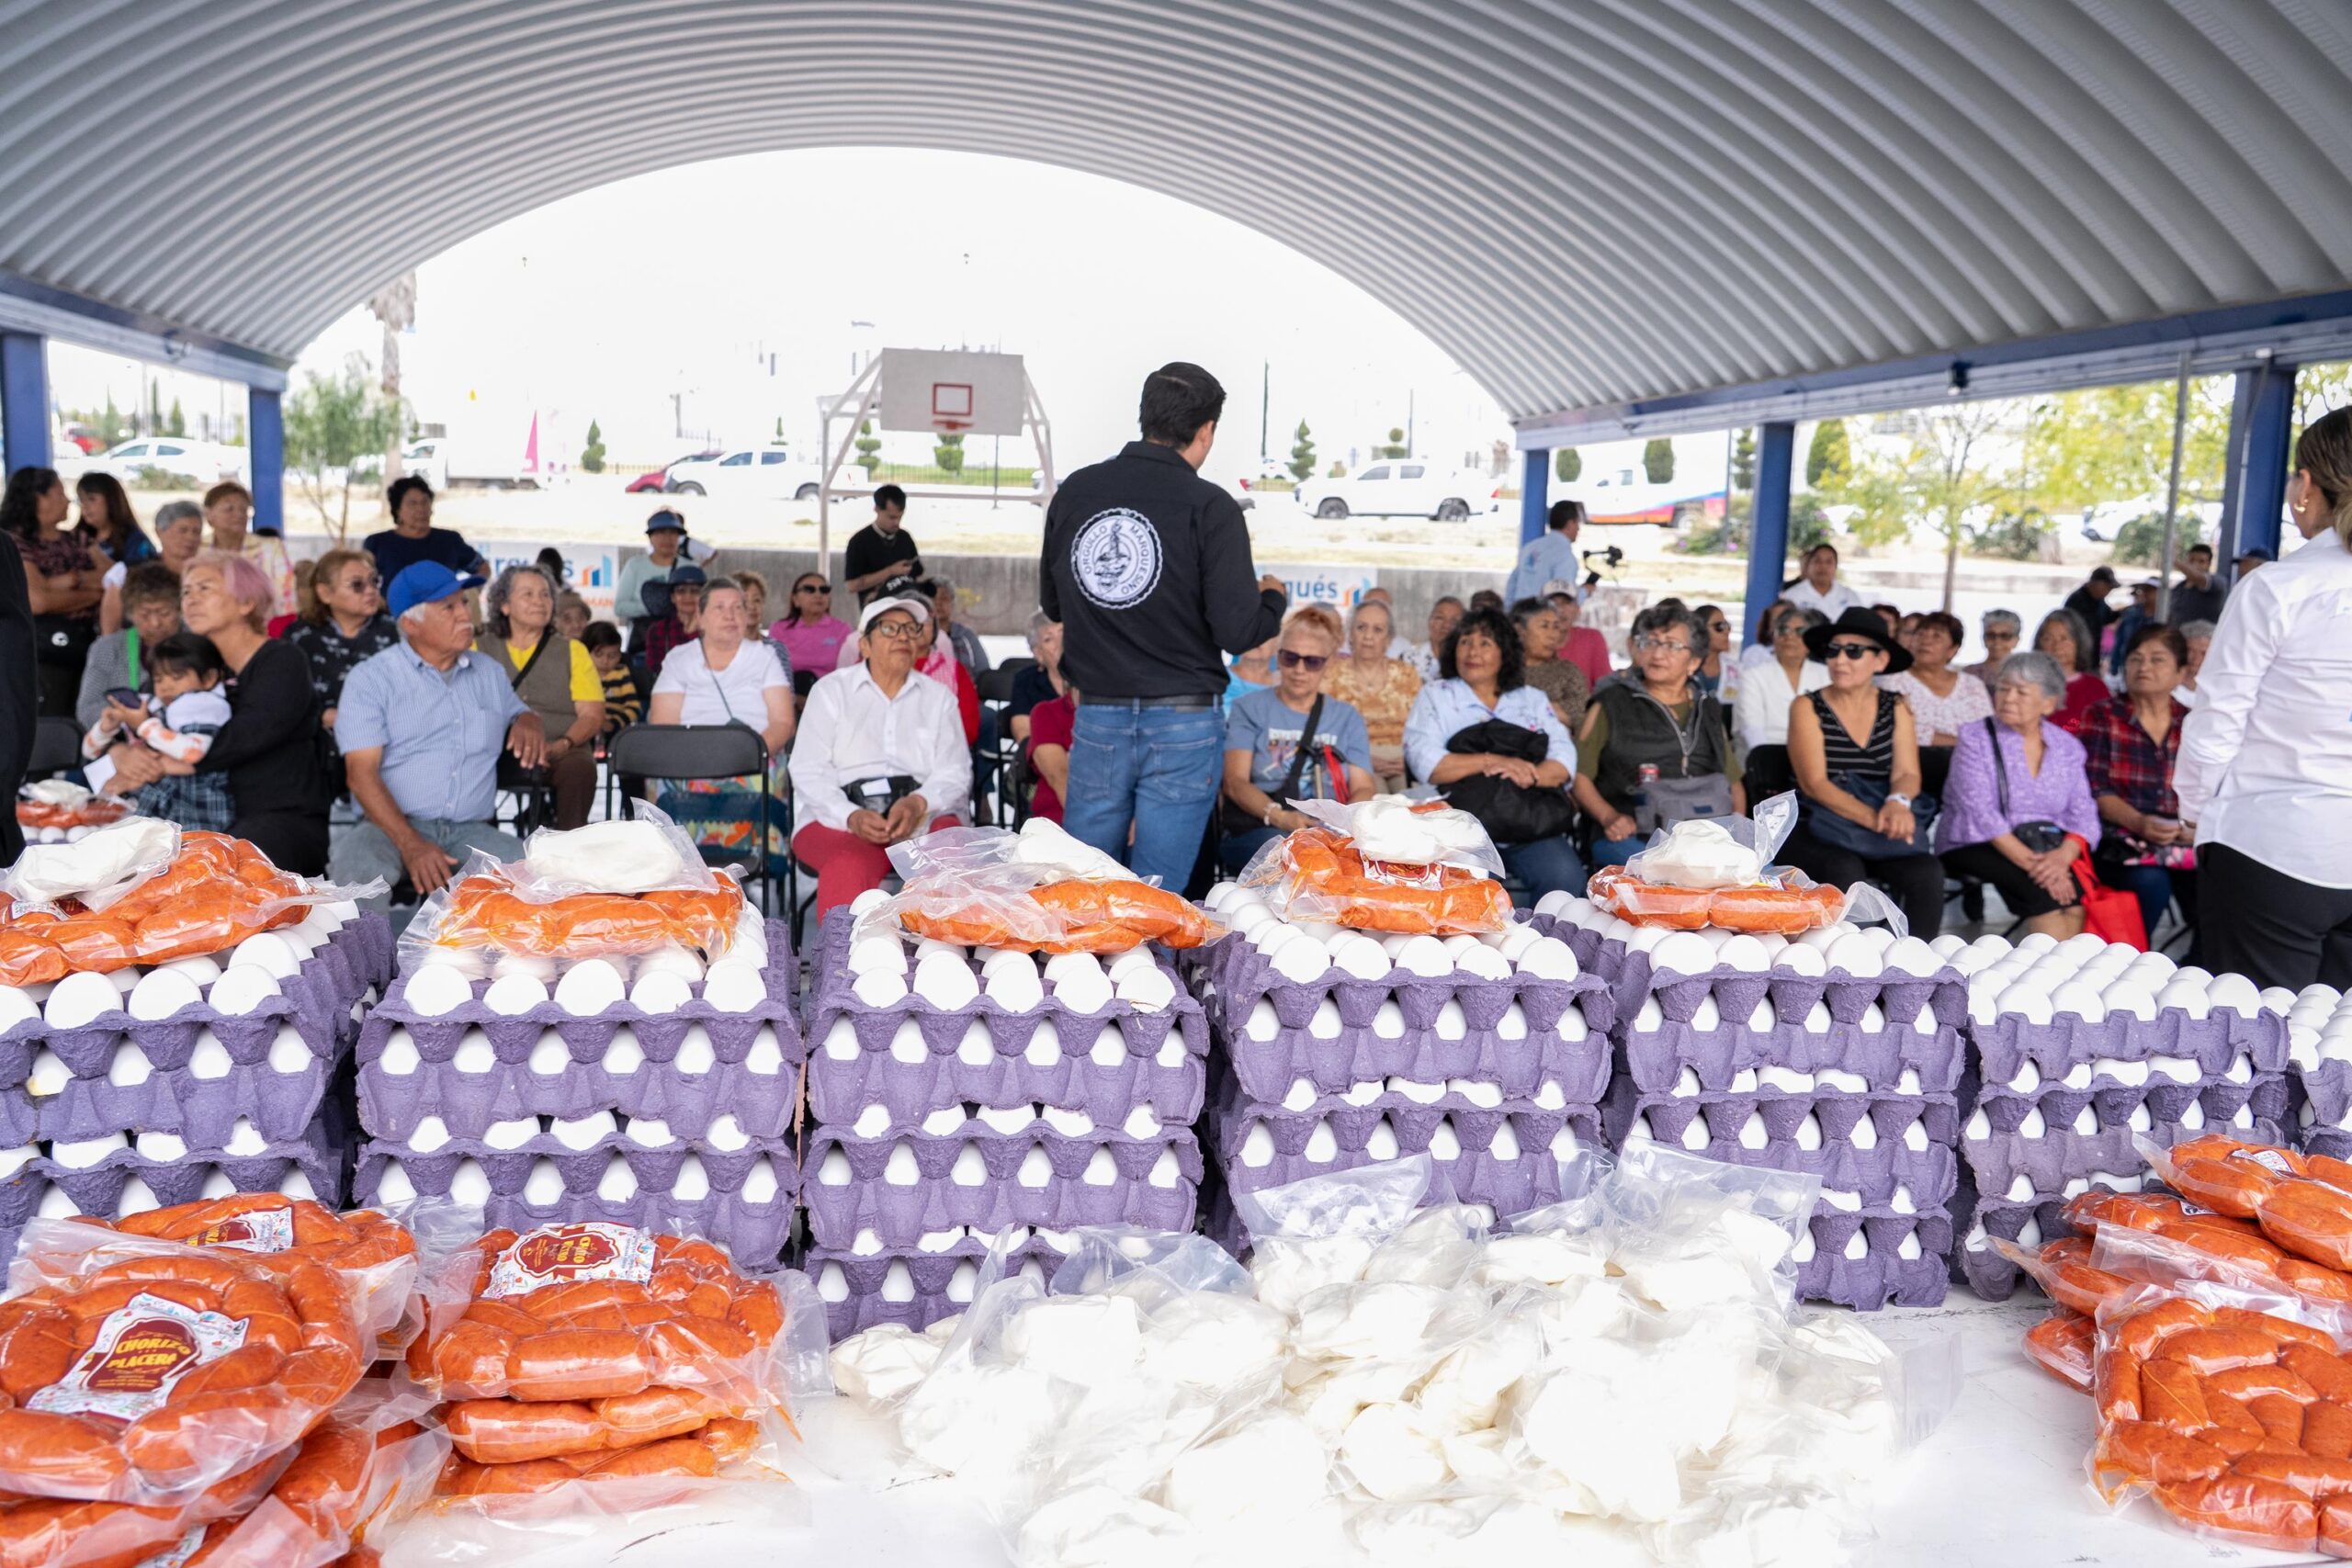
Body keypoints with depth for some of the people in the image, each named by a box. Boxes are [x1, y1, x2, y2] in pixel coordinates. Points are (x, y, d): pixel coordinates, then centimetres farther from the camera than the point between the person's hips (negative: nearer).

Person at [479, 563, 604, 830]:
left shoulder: (572, 651, 17)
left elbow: (592, 715, 8)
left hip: (559, 751, 0)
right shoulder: (480, 650, 17)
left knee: (580, 767, -35)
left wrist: (562, 745, -14)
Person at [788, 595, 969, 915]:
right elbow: (807, 772, 4)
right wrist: (851, 817, -16)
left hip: (922, 819, 2)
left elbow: (956, 774, 9)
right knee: (849, 868, -37)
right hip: (839, 818, -1)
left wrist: (919, 804, -15)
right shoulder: (830, 690, 15)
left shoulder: (938, 697, 21)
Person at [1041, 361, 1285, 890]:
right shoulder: (1210, 506, -10)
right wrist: (1274, 597, 8)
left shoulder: (1074, 491, 4)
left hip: (1097, 719, 4)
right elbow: (1238, 630, -13)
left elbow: (1052, 603, 14)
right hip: (1182, 723, -4)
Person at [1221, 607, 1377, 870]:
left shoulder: (1347, 718, 20)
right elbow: (1235, 782, -1)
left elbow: (1364, 788, 9)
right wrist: (1279, 816, -22)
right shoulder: (1250, 709, 12)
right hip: (1259, 830, -2)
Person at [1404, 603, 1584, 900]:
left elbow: (1563, 761, 9)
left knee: (1565, 876, -26)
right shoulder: (1435, 695, 15)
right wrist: (1489, 761, -10)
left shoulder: (1532, 700, 23)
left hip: (1533, 825, 3)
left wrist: (1530, 775, -13)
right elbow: (1424, 762, -2)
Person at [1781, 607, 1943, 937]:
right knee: (1845, 869, -33)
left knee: (1927, 872, -24)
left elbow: (1907, 773, -2)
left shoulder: (1896, 709, 9)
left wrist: (1898, 802, -27)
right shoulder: (1808, 708, -2)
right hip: (1816, 831, -3)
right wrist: (1875, 819, -27)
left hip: (1878, 833, 3)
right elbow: (1815, 783, -12)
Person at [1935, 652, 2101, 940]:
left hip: (2050, 848, 4)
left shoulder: (2068, 747, 11)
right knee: (2042, 886, -31)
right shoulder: (1976, 739, -1)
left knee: (2077, 889, -28)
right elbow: (1980, 813, -13)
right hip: (1980, 847, -3)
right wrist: (2029, 862, -24)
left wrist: (2064, 855, -19)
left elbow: (2083, 816, 3)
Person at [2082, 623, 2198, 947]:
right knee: (2150, 882, -33)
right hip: (2121, 840, -3)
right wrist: (2139, 822, -21)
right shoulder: (2102, 717, 6)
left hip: (2185, 841, 3)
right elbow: (2096, 789, -4)